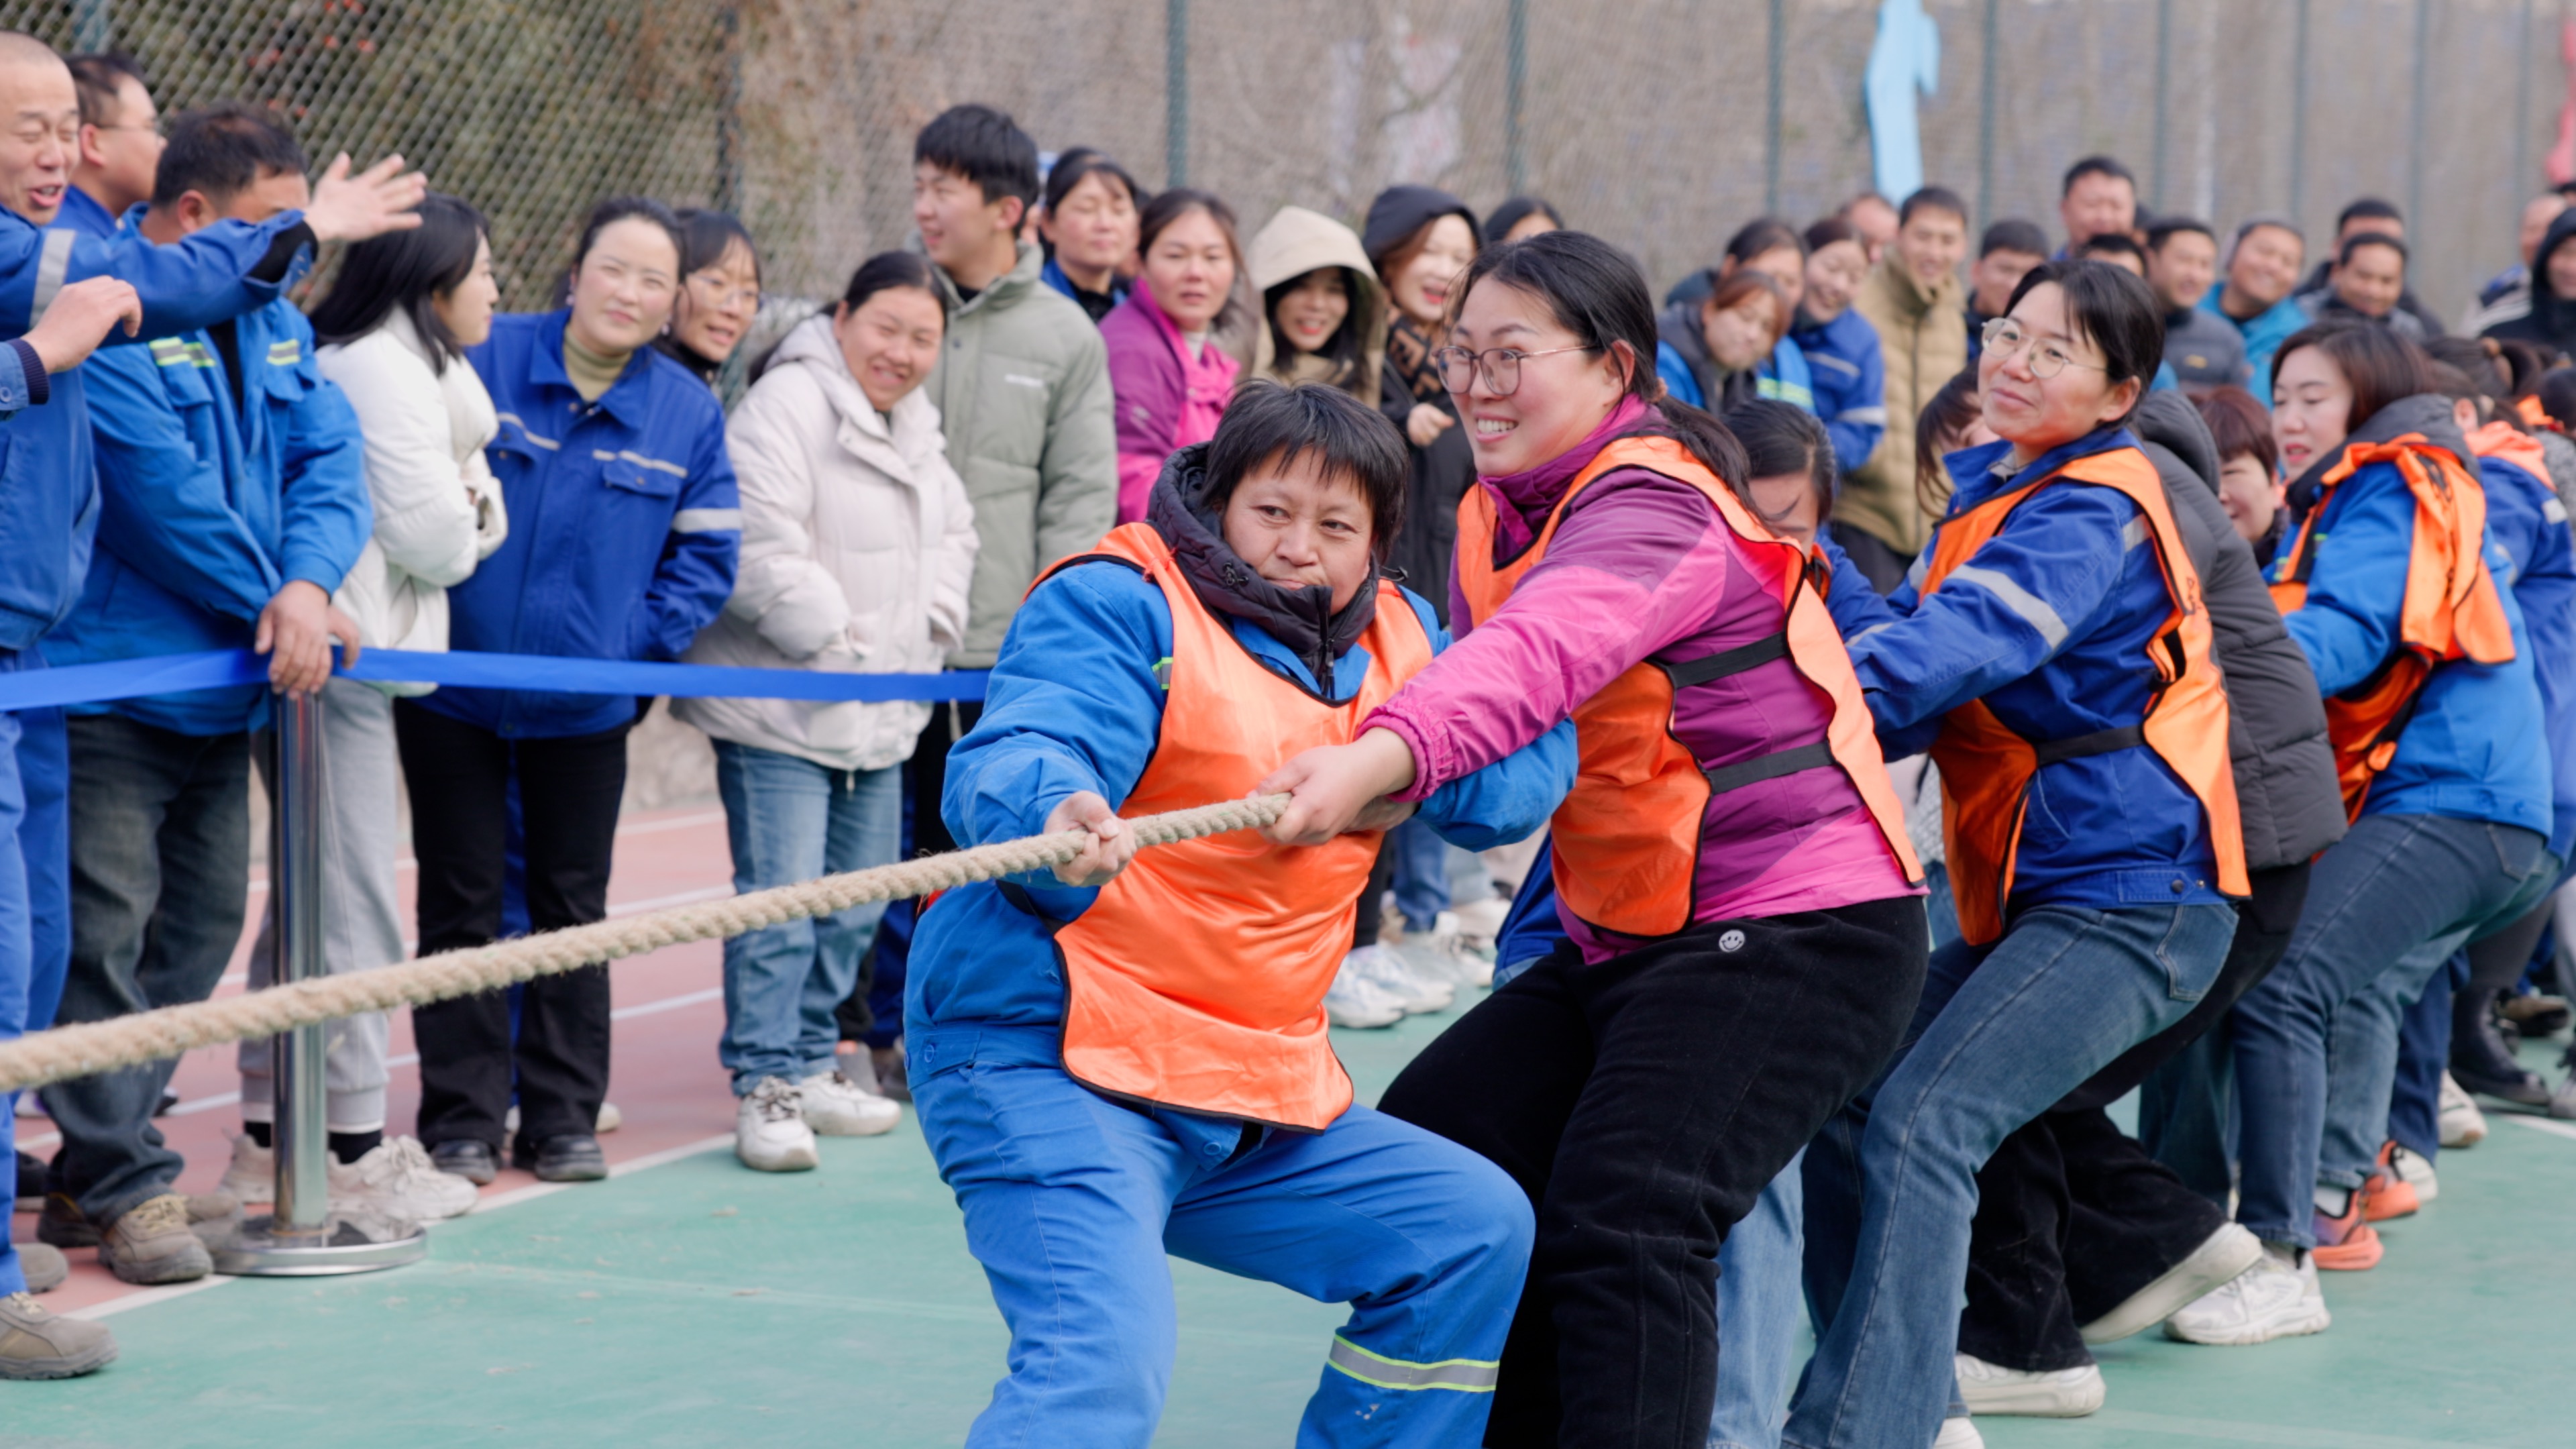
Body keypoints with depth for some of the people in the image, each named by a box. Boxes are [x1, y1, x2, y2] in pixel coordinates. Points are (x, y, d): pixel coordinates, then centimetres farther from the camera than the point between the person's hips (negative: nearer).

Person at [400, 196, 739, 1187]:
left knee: (572, 908, 10)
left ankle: (563, 1116, 19)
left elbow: (706, 554, 3)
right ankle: (460, 1117, 12)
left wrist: (638, 641, -8)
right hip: (453, 686, -2)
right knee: (461, 903, 4)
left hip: (585, 704, 2)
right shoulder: (483, 360, -7)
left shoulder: (687, 414, 1)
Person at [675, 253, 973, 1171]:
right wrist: (836, 639, -17)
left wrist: (928, 630, 8)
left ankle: (809, 1062, 26)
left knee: (856, 900, 14)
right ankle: (766, 1084, -5)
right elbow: (759, 550, -21)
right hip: (782, 707, -9)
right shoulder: (786, 405, -14)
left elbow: (952, 534, 25)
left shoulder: (916, 428, 14)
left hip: (881, 713, 9)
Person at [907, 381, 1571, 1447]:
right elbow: (1002, 765, -25)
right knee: (1103, 1360, -27)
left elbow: (1516, 778, 6)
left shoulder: (1393, 640, 14)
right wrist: (1055, 809, -46)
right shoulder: (1120, 603, -9)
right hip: (1045, 1052, -8)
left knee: (1474, 1229, 12)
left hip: (1252, 1096, 8)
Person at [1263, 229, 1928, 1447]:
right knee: (1433, 1141, 9)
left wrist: (1383, 755, -58)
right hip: (1624, 936, 10)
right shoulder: (1500, 514, 10)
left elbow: (1545, 651, -42)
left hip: (1796, 929, -10)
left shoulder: (1655, 506, -22)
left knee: (1620, 1221, -23)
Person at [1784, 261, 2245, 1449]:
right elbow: (1913, 631, 7)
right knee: (1841, 1110, 5)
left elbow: (1967, 642, -27)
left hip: (2130, 897, -9)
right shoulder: (1992, 495, 16)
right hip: (2030, 897, 9)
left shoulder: (2096, 511, -12)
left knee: (1921, 1125, -22)